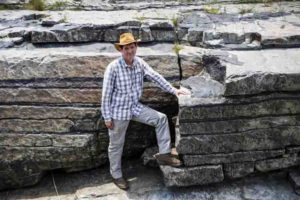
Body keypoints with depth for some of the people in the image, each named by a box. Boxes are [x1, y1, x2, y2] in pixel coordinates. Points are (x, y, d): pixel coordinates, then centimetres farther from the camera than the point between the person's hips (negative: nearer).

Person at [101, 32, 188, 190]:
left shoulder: (140, 63, -4)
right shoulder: (113, 67, -20)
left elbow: (156, 77, 4)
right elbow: (106, 94, -15)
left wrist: (173, 90, 2)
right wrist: (107, 117, -13)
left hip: (136, 107, 5)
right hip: (119, 111, -5)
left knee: (161, 118, -2)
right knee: (116, 145, 10)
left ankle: (164, 154, 10)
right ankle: (116, 175, 32)